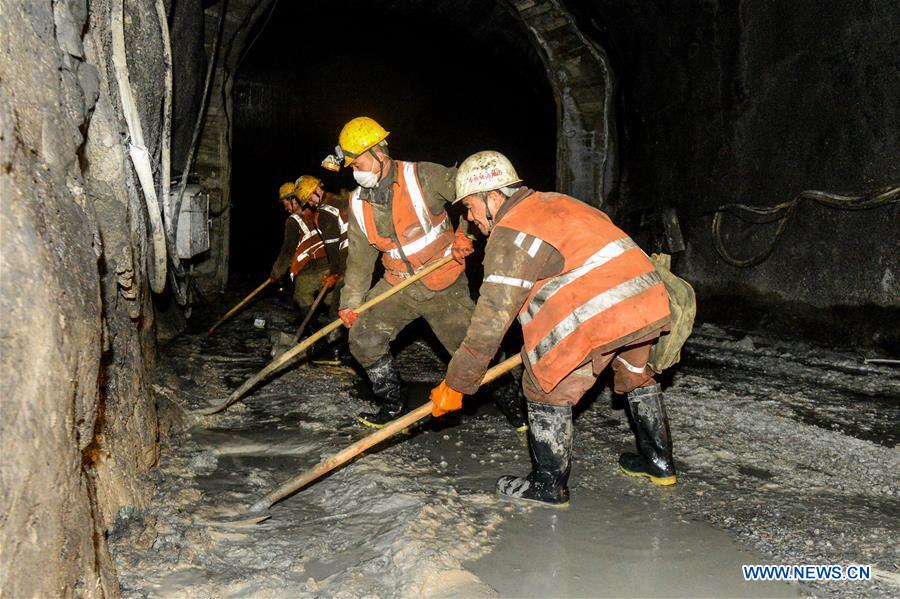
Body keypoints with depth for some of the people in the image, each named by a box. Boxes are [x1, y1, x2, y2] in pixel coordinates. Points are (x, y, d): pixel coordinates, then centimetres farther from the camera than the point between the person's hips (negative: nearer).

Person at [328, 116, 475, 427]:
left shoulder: (422, 176, -15)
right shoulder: (359, 203, 1)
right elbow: (360, 256, 8)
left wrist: (464, 233, -22)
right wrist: (350, 302, 6)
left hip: (445, 286, -5)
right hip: (398, 286, 5)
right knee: (363, 338, -3)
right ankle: (394, 403, 17)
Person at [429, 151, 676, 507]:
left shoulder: (510, 235, -7)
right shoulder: (554, 202, 20)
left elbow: (491, 321, -11)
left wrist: (456, 384, -4)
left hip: (597, 313, -9)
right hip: (649, 300, 9)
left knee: (547, 387, 6)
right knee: (635, 375, 30)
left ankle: (549, 484, 13)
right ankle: (658, 461, 42)